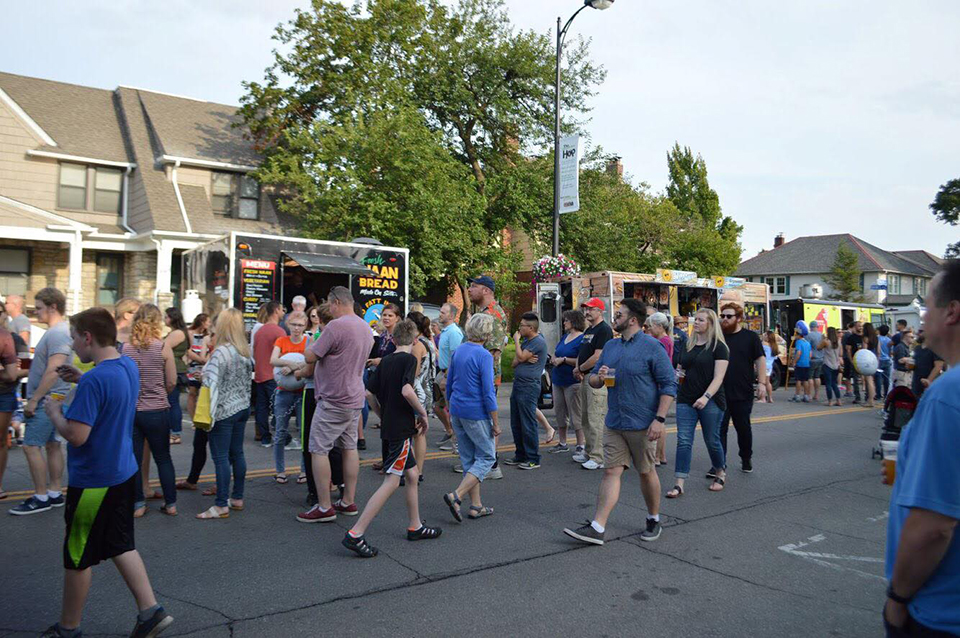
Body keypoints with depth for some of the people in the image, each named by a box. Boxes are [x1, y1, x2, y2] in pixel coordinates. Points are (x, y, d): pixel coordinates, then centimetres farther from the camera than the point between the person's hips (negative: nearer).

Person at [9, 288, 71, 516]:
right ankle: (54, 494, 19)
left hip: (48, 400, -10)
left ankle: (41, 498, 1)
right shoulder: (56, 331, 13)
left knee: (31, 446, -6)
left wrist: (34, 399, -20)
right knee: (52, 444, 12)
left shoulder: (58, 333, -19)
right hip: (50, 400, 10)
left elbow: (53, 371, -24)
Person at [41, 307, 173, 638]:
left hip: (93, 482, -8)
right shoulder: (129, 366, 3)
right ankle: (150, 611, 17)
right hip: (124, 473, 8)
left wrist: (55, 412, -9)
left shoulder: (94, 380, -25)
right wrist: (81, 378, 12)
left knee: (77, 557, 10)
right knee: (121, 546, 18)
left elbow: (76, 435, -26)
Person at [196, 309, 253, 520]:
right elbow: (250, 372, 17)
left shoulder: (220, 353, -18)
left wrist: (207, 415, -16)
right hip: (243, 407, 8)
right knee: (237, 453, 15)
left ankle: (221, 506, 3)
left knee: (221, 458, -2)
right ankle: (237, 498, 25)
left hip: (224, 411, -8)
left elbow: (212, 384, -23)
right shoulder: (245, 351, 5)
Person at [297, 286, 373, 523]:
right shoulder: (366, 328, 11)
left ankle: (324, 507, 2)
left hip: (333, 400, -9)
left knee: (319, 450, -1)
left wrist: (311, 345, 7)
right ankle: (348, 502, 20)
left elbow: (310, 357, -16)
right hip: (355, 399, 9)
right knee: (349, 448, 13)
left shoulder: (336, 326, -18)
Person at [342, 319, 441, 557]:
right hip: (401, 429, -8)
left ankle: (415, 527, 27)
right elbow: (406, 390, -25)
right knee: (391, 482, -6)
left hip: (388, 427, 8)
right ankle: (355, 534, -9)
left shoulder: (385, 361, 10)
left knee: (412, 475, 18)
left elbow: (369, 393, 9)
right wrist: (422, 413, -12)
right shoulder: (409, 359, -11)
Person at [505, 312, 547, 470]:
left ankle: (533, 459, 0)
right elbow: (514, 363, 12)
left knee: (528, 424, -7)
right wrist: (527, 360, -8)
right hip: (518, 385, 10)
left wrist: (516, 340, -2)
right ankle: (520, 455, 23)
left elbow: (520, 357, -16)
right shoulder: (525, 341, 19)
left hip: (529, 386, -10)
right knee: (516, 423, 13)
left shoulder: (538, 342, -10)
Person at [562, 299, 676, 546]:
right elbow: (592, 379, 18)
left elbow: (668, 384, -12)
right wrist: (598, 377, -7)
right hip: (614, 423, 5)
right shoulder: (610, 346, 11)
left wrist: (659, 419, -18)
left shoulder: (651, 347, -9)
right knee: (611, 472, 1)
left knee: (646, 472, 9)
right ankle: (597, 528, -2)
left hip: (642, 424, -5)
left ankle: (653, 520, 29)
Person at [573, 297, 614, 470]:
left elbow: (597, 357, -19)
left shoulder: (604, 330, -12)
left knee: (596, 420, -9)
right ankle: (588, 452, 26)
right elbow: (582, 353, 24)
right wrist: (578, 369, 5)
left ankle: (598, 458, -5)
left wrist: (580, 369, -8)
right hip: (585, 378, 10)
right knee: (585, 419, 16)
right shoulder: (588, 330, 20)